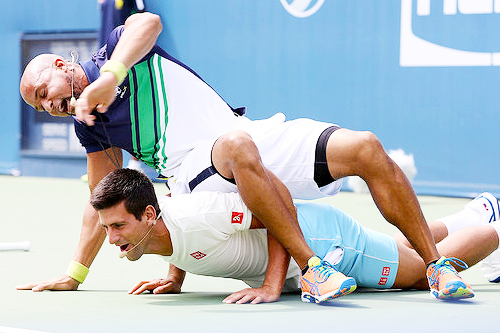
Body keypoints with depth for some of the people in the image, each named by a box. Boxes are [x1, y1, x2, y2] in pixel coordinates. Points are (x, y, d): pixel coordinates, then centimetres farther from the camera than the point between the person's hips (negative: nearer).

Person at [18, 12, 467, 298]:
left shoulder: (117, 47, 13)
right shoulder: (89, 125, 21)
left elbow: (148, 21, -11)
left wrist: (108, 79, -22)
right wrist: (73, 275, 20)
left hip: (260, 138, 1)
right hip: (197, 170, -1)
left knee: (364, 148, -18)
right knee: (236, 146, -39)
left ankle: (437, 264, -11)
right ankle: (311, 267, -45)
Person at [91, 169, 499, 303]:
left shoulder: (196, 218, -39)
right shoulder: (151, 224, -14)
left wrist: (273, 286, -38)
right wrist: (175, 278, -5)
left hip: (324, 236, -8)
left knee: (431, 270, 11)